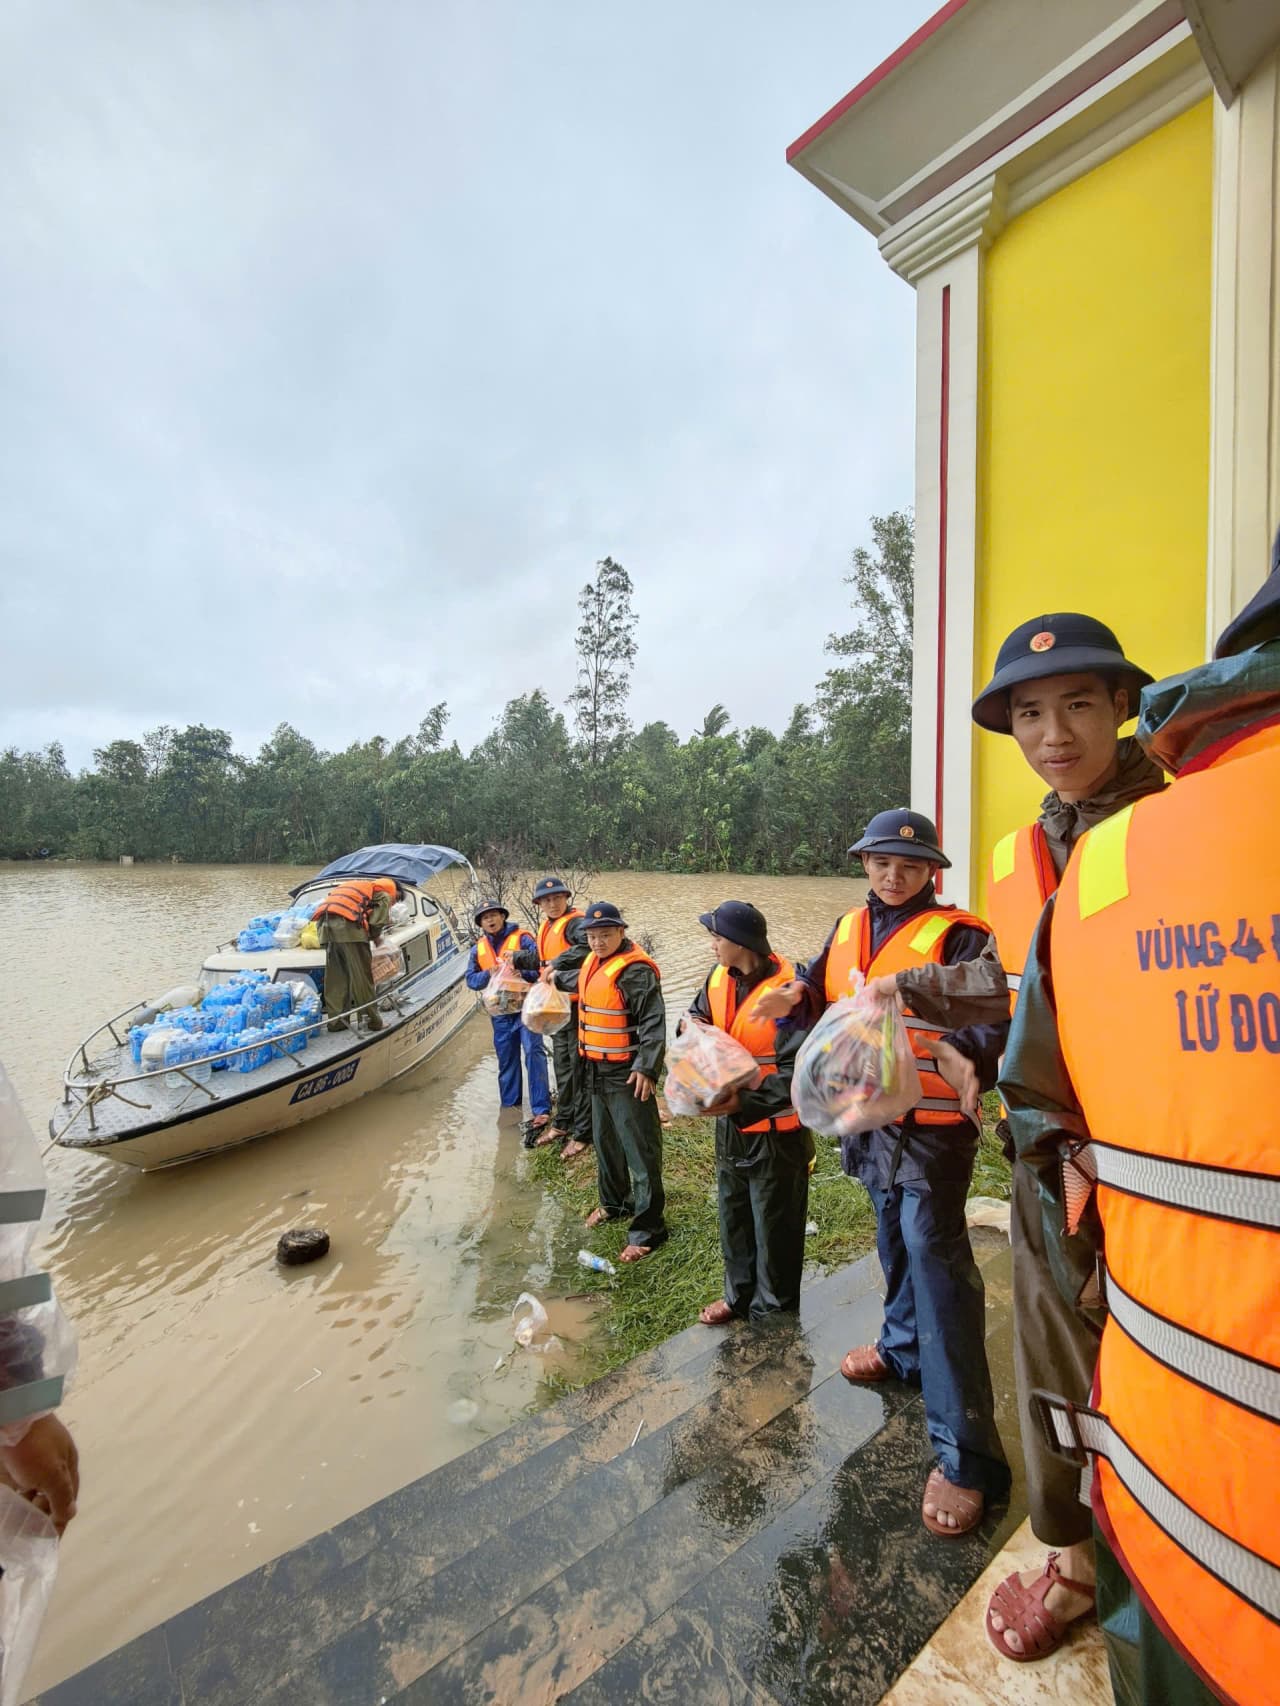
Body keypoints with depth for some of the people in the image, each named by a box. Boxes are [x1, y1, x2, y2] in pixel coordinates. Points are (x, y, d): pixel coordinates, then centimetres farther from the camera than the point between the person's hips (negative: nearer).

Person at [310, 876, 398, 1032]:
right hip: (347, 924, -8)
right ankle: (371, 1019, 4)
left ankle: (336, 1021, 13)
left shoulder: (365, 885, 35)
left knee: (335, 975, 11)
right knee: (361, 975, -1)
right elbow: (377, 921, 0)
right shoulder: (386, 890, 14)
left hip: (325, 922, 8)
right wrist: (376, 936, 18)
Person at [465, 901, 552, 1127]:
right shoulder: (478, 948, 9)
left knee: (534, 1053, -14)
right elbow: (471, 979, 4)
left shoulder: (521, 938, -7)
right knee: (506, 1059, 15)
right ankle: (509, 1104, 30)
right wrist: (489, 974, -15)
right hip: (500, 1011, 5)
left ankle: (541, 1109, -13)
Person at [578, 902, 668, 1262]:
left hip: (627, 1073, -9)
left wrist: (647, 1068, -32)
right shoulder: (592, 962, 7)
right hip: (597, 1070, 9)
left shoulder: (635, 970, -21)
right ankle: (614, 1202, 43)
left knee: (640, 1150, 1)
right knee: (605, 1141, 24)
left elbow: (653, 1023, -26)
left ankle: (647, 1228, 13)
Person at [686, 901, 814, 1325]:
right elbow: (699, 1015, 14)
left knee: (774, 1226, 13)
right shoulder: (719, 978, -5)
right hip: (730, 1122, 7)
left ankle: (773, 1311, 37)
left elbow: (798, 1070, -28)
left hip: (775, 1128, -7)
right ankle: (739, 1294, 48)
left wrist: (744, 1102, -34)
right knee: (733, 1215, 25)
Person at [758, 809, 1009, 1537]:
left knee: (937, 1261, -6)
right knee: (895, 1240, 25)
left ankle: (964, 1451, 6)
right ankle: (905, 1346, 48)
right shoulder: (849, 929, 7)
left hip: (932, 1126, -7)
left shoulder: (957, 935, -13)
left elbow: (993, 1018, -21)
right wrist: (799, 996, -5)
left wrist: (964, 1054, -40)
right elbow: (825, 988, 16)